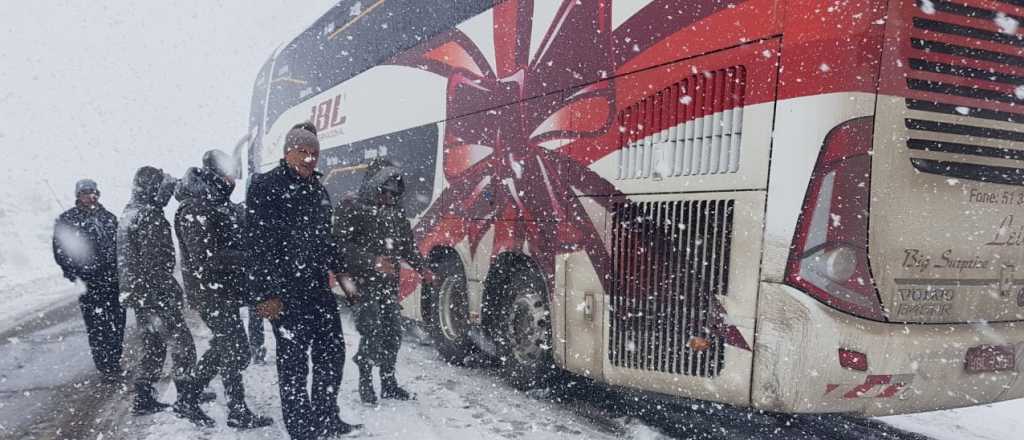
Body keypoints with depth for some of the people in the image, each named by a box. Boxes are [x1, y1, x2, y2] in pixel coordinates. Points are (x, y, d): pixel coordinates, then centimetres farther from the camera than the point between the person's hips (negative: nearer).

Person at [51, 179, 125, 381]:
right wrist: (75, 276, -12)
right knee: (96, 326, 0)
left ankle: (115, 363, 19)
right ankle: (105, 366, 10)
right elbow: (60, 252, -3)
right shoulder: (66, 220, 1)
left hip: (113, 280, 4)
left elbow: (120, 245, 17)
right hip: (89, 284, -4)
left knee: (117, 322, 6)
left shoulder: (108, 217, 13)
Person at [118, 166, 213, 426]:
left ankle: (143, 400, 27)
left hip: (138, 294, 10)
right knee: (182, 345, -7)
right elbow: (156, 261, -21)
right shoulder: (150, 216, -16)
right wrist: (170, 292, -20)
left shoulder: (128, 214, 14)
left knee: (153, 347, 19)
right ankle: (187, 402, -6)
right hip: (156, 294, -10)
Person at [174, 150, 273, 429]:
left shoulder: (222, 205, 11)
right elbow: (205, 259, -25)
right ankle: (238, 413, 8)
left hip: (227, 291, 9)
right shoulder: (195, 211, -18)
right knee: (236, 351, -4)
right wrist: (247, 257, -26)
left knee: (224, 346, 22)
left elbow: (236, 243, 21)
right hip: (212, 294, -9)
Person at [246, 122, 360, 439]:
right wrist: (267, 294, -20)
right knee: (294, 361, 1)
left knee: (332, 353, 12)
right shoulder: (266, 187, -9)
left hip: (319, 287, 8)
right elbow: (260, 245, -15)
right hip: (285, 291, -7)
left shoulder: (316, 188, 15)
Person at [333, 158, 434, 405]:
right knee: (372, 333, -10)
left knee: (393, 332, 8)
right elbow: (342, 246, -14)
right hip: (364, 283, -6)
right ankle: (365, 382, 10)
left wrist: (421, 268, 4)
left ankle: (389, 383, 23)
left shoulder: (396, 212, 12)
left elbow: (408, 245, 19)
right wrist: (373, 261, -24)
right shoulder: (352, 209, -7)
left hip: (389, 284, 6)